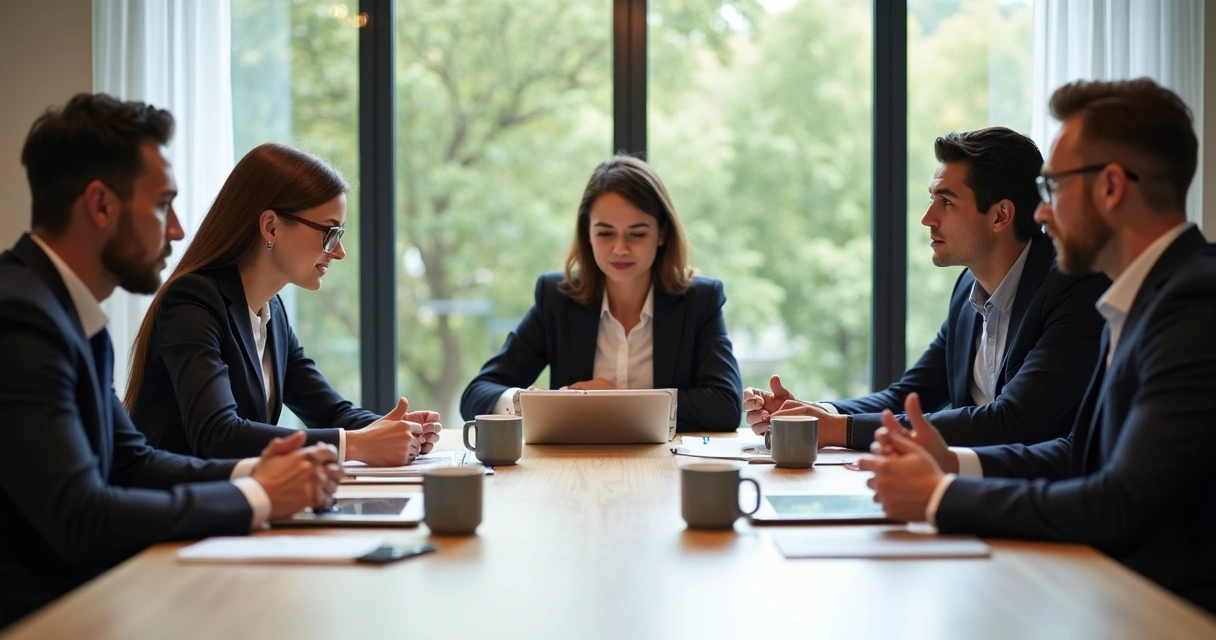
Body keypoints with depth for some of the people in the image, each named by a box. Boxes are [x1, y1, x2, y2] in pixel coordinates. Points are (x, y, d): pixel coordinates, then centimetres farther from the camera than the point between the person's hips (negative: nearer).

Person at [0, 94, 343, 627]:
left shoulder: (70, 310, 9)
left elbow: (130, 461, 15)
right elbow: (81, 519, -24)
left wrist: (248, 472, -2)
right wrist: (255, 499, -14)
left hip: (75, 592, 8)